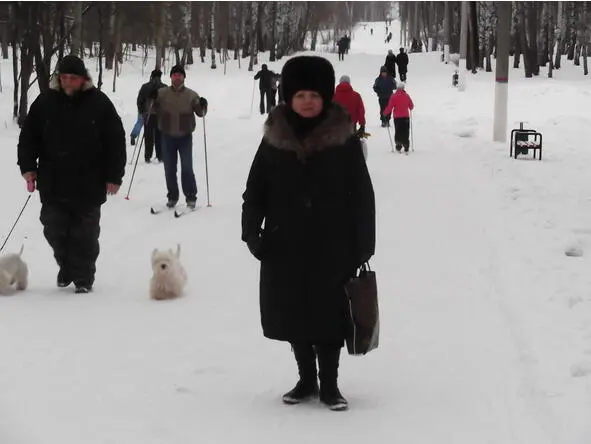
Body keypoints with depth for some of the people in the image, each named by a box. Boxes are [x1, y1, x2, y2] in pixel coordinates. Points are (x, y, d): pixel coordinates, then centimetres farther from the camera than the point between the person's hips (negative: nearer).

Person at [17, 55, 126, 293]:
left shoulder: (99, 103, -4)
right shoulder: (45, 101, 3)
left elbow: (116, 141, -1)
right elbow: (28, 136, 11)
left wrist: (114, 177, -4)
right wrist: (28, 166, 1)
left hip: (88, 185, -3)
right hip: (53, 184, 3)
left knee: (85, 234, 2)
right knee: (55, 231, 8)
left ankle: (83, 278, 13)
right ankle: (67, 268, 31)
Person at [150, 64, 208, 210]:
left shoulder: (191, 95, 0)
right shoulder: (162, 93, 2)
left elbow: (200, 113, 0)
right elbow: (153, 110, 4)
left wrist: (202, 106, -22)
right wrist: (152, 99, -14)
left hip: (185, 136, -2)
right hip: (167, 136, 2)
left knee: (187, 168, -7)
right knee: (169, 169, 8)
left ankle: (191, 197, 2)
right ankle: (172, 197, 20)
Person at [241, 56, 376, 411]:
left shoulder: (343, 138, -5)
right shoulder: (275, 139, 2)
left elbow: (362, 195, -4)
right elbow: (255, 191, 7)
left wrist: (363, 245, -7)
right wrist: (251, 231, -5)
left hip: (331, 246, -3)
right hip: (286, 246, 3)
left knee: (329, 315, 1)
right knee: (294, 314, 10)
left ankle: (329, 384, 14)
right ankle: (306, 380, 25)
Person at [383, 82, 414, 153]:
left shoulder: (394, 96, -10)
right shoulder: (407, 96, -3)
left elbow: (390, 107, -9)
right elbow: (411, 106, 7)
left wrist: (385, 113, 8)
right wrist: (410, 109, 31)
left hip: (397, 117, -2)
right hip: (406, 117, 2)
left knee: (398, 132, 9)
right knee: (405, 132, 7)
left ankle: (398, 146, 3)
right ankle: (406, 147, 4)